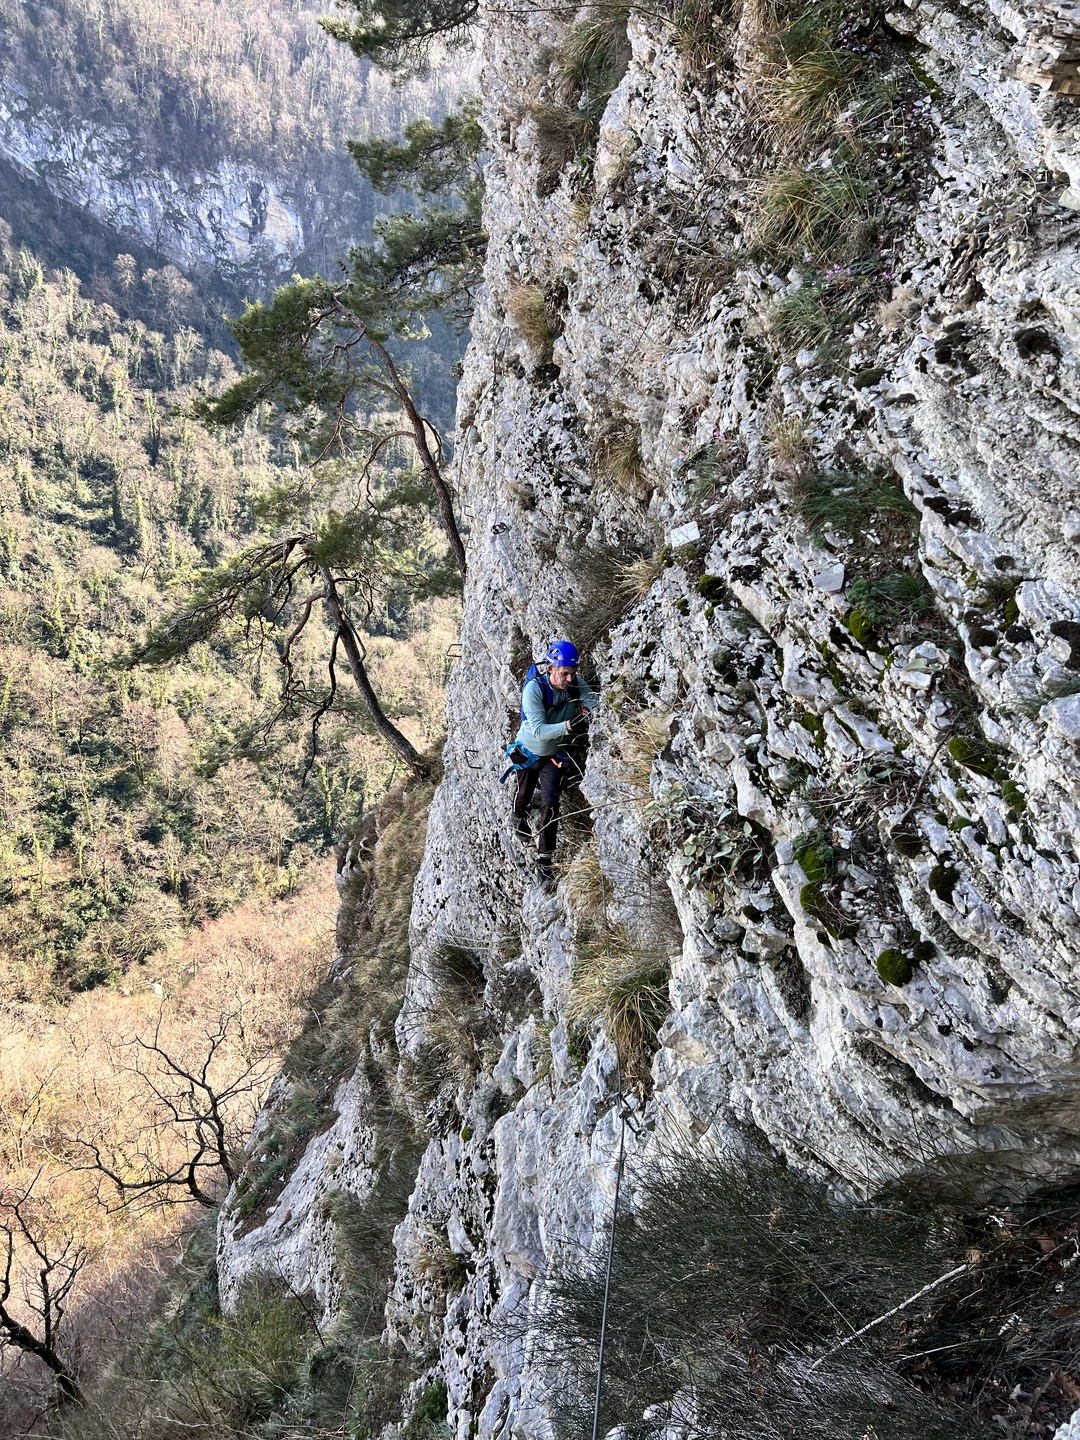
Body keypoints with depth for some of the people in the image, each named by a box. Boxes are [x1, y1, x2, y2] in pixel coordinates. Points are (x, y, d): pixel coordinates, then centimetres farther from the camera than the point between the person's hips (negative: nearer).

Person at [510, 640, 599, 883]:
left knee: (550, 804, -10)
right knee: (524, 794, 24)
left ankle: (545, 859, 1)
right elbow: (539, 731, -40)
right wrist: (568, 726, -55)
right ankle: (520, 819, 59)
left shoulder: (576, 684, -22)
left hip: (555, 755, 1)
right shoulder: (533, 689, -34)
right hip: (528, 751, -1)